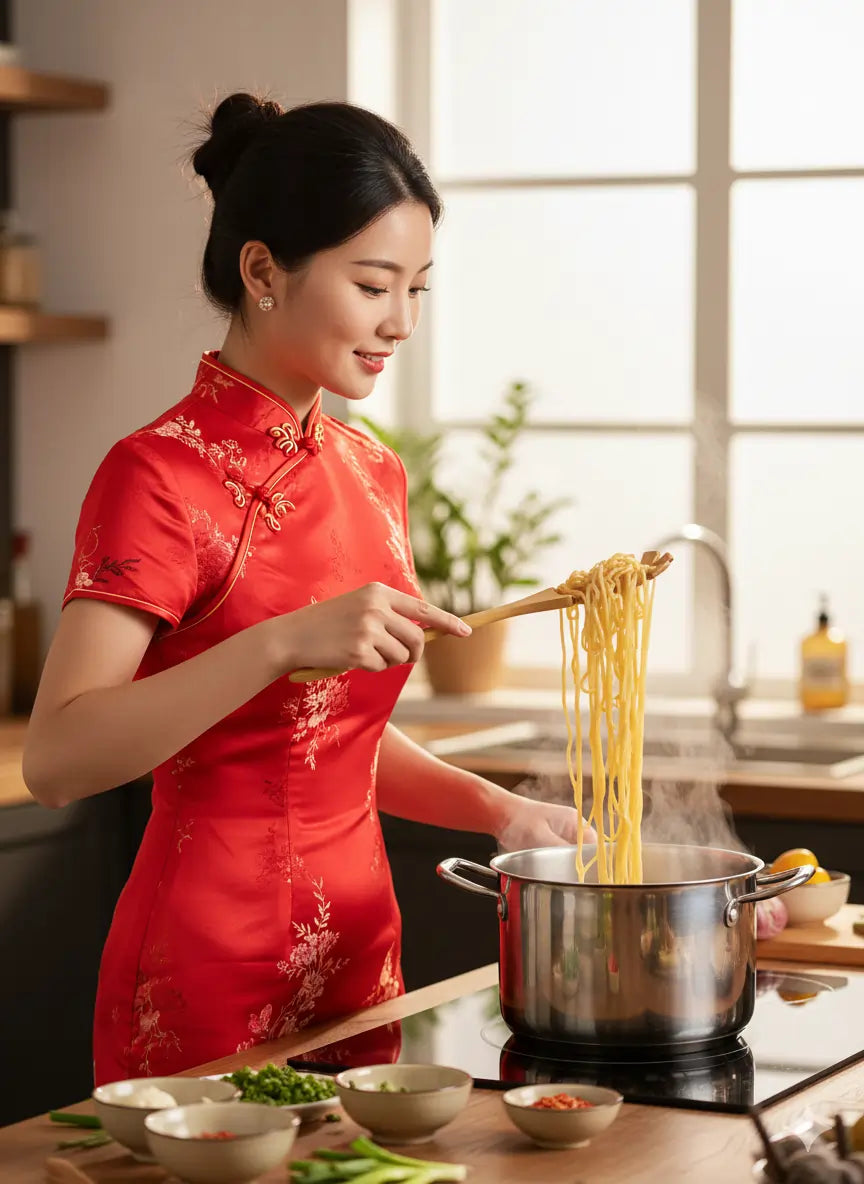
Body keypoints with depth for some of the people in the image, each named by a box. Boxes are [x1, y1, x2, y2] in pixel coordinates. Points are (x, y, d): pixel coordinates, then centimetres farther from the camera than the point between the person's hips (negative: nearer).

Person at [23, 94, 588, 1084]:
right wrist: (285, 640, -30)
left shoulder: (372, 474, 9)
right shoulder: (162, 473, -14)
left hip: (358, 953, 7)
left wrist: (493, 807, 4)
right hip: (212, 959, -7)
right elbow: (57, 758, -23)